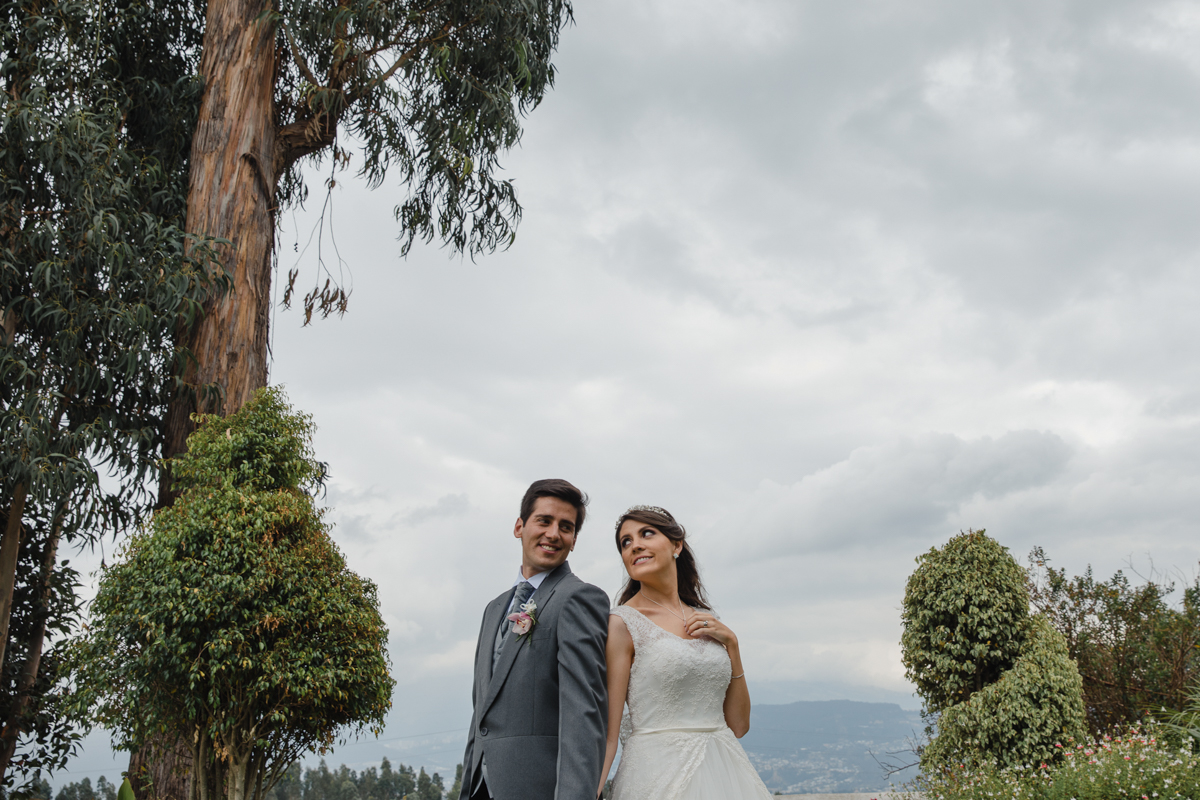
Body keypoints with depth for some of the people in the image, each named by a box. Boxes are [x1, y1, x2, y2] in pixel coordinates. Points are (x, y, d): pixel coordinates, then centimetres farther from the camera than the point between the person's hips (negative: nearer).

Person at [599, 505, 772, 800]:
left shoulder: (706, 623, 10)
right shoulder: (623, 624, -7)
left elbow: (738, 725, 9)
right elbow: (607, 736, -10)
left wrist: (731, 643, 0)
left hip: (726, 774, 5)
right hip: (659, 775, -5)